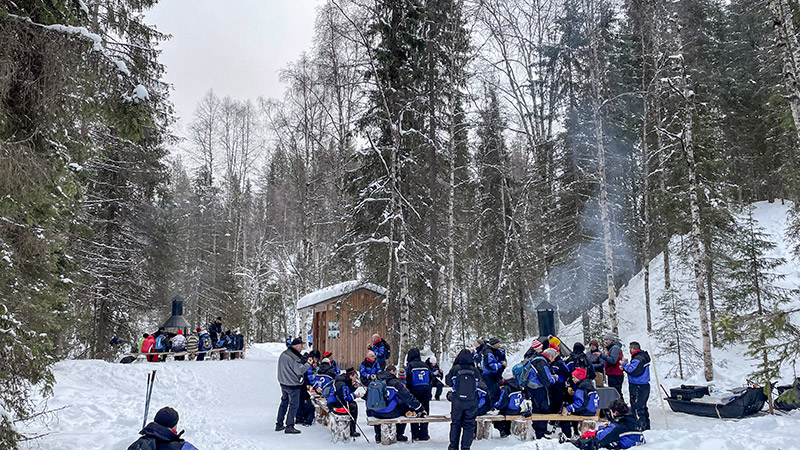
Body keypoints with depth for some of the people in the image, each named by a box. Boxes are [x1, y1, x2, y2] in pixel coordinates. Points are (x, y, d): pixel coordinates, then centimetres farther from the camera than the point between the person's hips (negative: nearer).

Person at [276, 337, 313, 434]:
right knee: (294, 405, 1)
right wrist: (308, 363, -9)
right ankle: (289, 427, 5)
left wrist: (304, 362, 7)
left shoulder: (283, 354, 7)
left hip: (283, 383, 9)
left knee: (284, 403, 19)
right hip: (293, 385, -9)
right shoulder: (293, 357, -23)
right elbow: (300, 371, -23)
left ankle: (279, 425, 27)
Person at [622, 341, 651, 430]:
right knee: (643, 407, 20)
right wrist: (625, 368, 7)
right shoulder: (643, 357, 15)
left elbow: (633, 371, -26)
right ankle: (646, 426, 30)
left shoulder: (638, 359, -20)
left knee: (637, 408, -5)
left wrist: (625, 364, -12)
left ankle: (640, 427, -2)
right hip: (644, 386, 11)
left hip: (638, 388, -11)